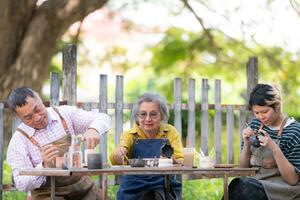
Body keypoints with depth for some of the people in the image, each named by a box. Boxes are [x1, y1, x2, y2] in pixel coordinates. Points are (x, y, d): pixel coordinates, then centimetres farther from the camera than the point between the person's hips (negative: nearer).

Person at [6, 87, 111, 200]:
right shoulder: (18, 141, -9)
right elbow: (21, 185, -12)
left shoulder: (65, 114, -1)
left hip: (82, 186, 3)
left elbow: (103, 119, 0)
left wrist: (93, 130, -24)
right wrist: (44, 166, -29)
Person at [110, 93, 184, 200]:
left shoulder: (170, 132, 7)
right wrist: (118, 156, -35)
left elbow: (181, 162, -2)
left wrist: (172, 162, -25)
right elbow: (118, 162, -11)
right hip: (134, 188, -1)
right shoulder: (129, 135, 6)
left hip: (164, 187, 1)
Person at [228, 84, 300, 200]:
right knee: (236, 184, -30)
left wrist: (274, 148, -24)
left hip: (286, 189, -5)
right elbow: (244, 166, 12)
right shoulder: (256, 124, 7)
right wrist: (247, 143, -7)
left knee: (241, 186, -31)